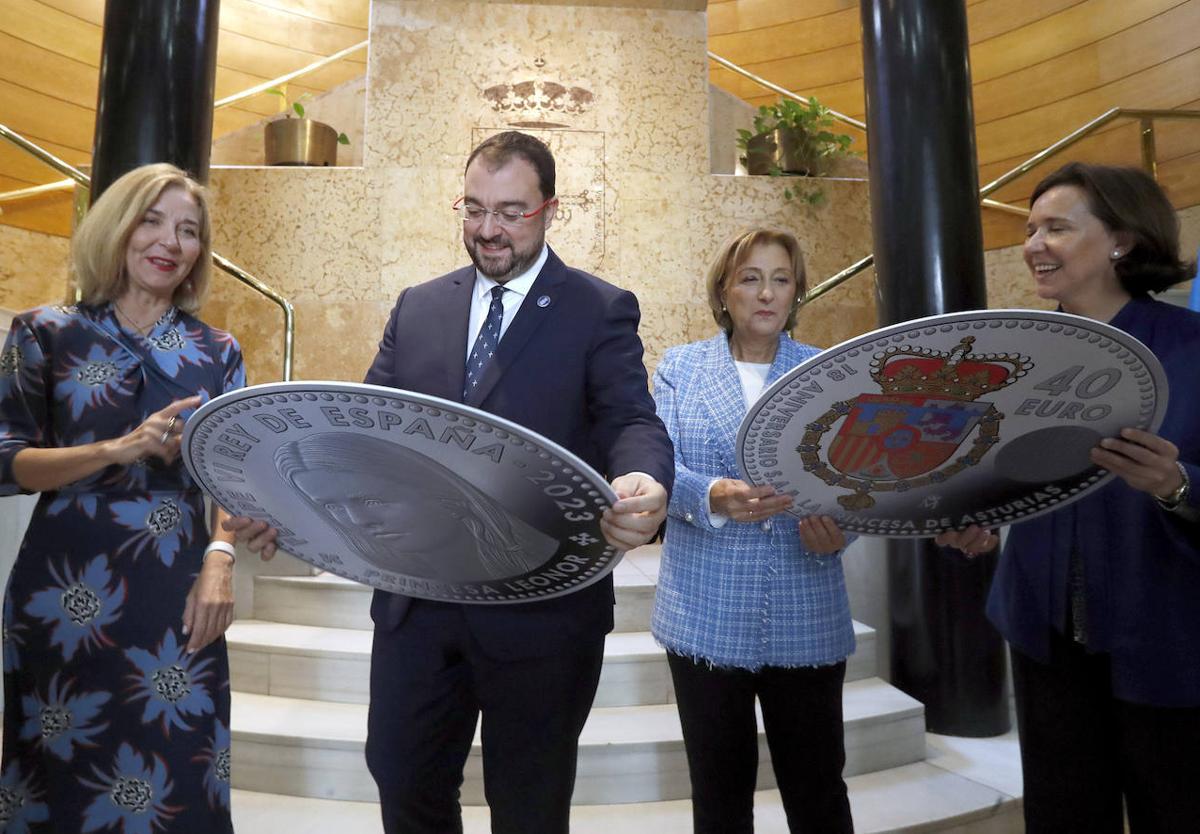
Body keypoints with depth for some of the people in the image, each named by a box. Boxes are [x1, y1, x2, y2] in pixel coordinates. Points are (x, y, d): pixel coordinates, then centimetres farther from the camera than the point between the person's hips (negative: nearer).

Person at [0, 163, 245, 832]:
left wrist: (219, 560, -10)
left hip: (178, 592, 1)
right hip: (64, 594, -1)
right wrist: (121, 449, -17)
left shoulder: (218, 352, 5)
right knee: (60, 780, 13)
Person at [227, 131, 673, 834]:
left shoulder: (602, 311, -3)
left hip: (540, 607, -3)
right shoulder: (418, 307, 9)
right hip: (416, 599, 4)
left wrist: (644, 485, -39)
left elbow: (631, 421, -16)